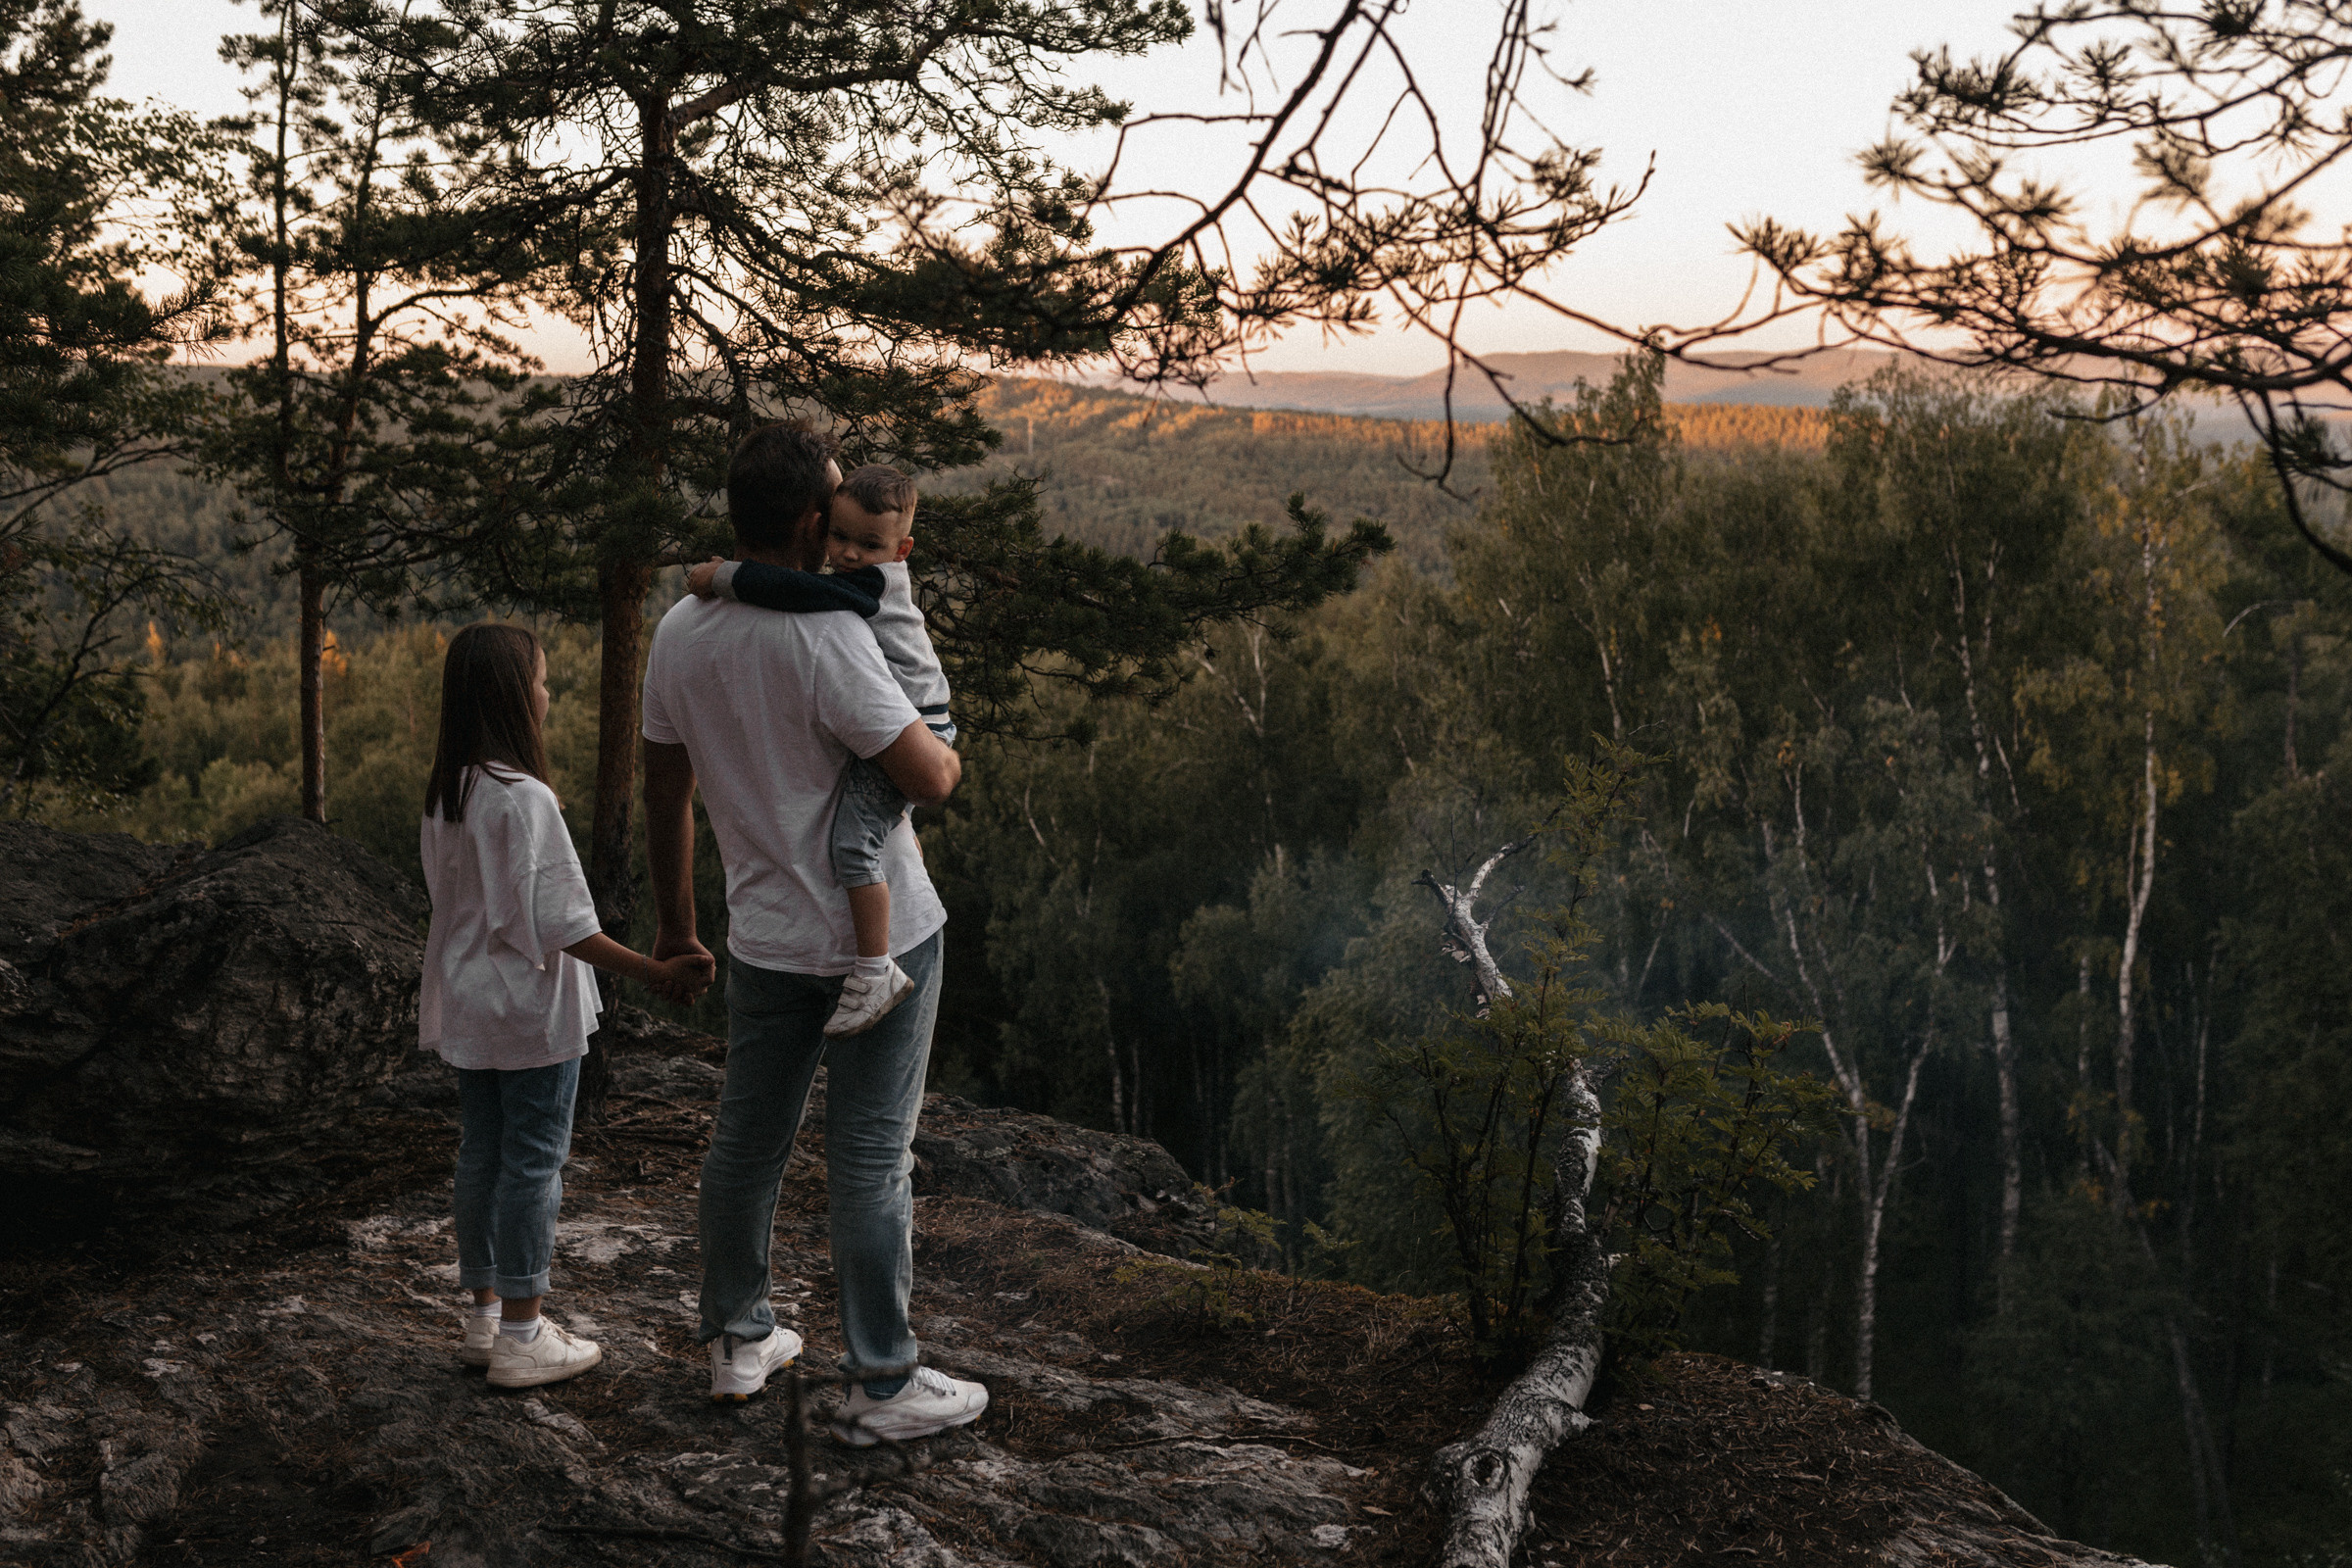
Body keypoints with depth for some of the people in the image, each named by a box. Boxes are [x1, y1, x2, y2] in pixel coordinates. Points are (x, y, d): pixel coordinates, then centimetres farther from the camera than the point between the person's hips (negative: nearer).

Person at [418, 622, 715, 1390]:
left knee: (481, 1154, 15)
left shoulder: (445, 794, 4)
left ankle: (485, 1316, 27)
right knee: (534, 1161, 2)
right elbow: (559, 922, -22)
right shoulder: (524, 798, -21)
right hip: (530, 1010, -8)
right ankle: (522, 1336, 9)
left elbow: (450, 896, 11)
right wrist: (653, 972, -20)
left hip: (468, 1004, 8)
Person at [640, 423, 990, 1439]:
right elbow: (926, 778, -22)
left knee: (746, 1139, 18)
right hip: (883, 934, -7)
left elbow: (665, 796, 9)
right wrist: (948, 755, 3)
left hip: (765, 935, 7)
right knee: (871, 1157, 2)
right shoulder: (825, 638, -22)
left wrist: (673, 923, 20)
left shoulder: (678, 633, 1)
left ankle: (737, 1340, 34)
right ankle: (881, 1385, 12)